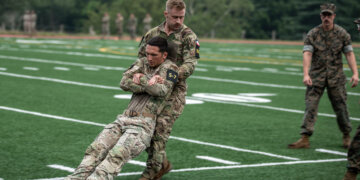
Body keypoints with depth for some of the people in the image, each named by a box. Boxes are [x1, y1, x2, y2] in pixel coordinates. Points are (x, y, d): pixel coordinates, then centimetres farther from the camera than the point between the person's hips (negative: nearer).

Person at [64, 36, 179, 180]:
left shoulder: (169, 68, 3)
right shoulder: (142, 63, 18)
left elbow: (161, 90, -15)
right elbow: (124, 83, 2)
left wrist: (140, 78, -3)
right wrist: (148, 84, -9)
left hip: (143, 125, -6)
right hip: (123, 119, 6)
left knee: (116, 156, -28)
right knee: (95, 149, -16)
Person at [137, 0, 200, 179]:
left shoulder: (189, 36, -3)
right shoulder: (152, 33, 9)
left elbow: (190, 64, -13)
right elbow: (141, 59, 13)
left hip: (175, 89, -5)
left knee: (161, 128, -15)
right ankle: (162, 163, 20)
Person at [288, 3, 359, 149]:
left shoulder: (342, 33, 1)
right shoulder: (312, 34, -2)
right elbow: (307, 54, -11)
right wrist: (306, 74, -25)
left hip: (336, 77, 0)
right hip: (316, 76, 0)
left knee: (340, 106, 5)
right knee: (310, 106, -7)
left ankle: (346, 136, 24)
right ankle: (305, 139, -8)